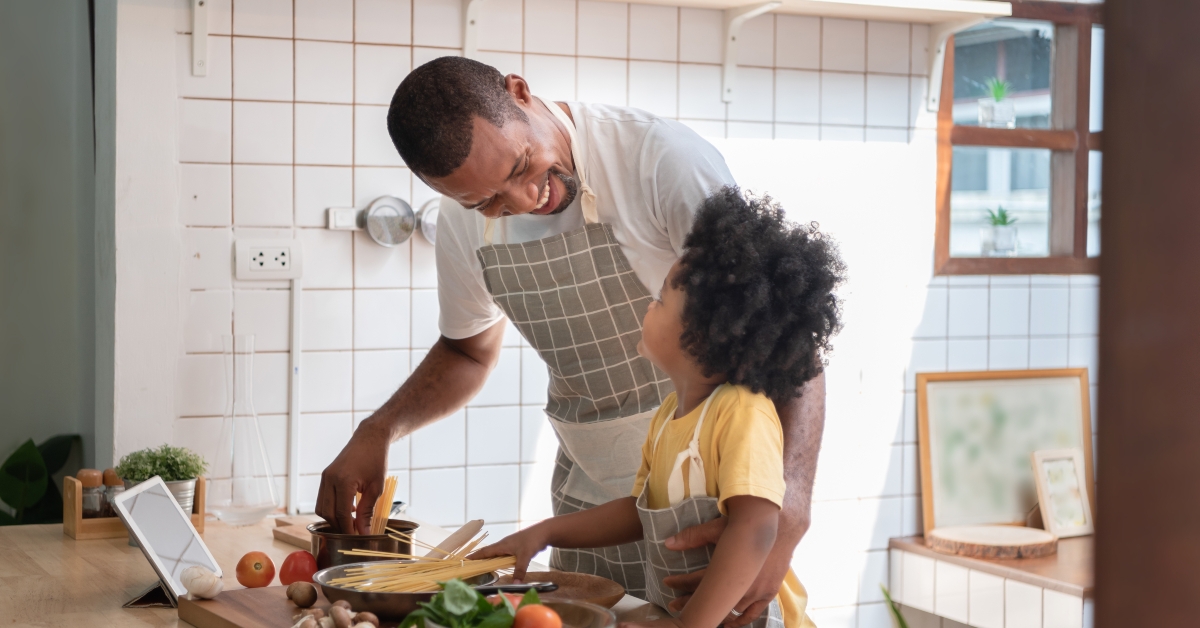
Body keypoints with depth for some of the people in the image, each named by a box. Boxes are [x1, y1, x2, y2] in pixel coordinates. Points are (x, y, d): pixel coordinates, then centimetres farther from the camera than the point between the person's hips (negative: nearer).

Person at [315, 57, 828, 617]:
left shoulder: (664, 161, -24)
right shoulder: (464, 224, -4)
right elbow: (469, 351, 15)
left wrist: (788, 510, -40)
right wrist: (377, 432, -3)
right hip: (585, 502, 5)